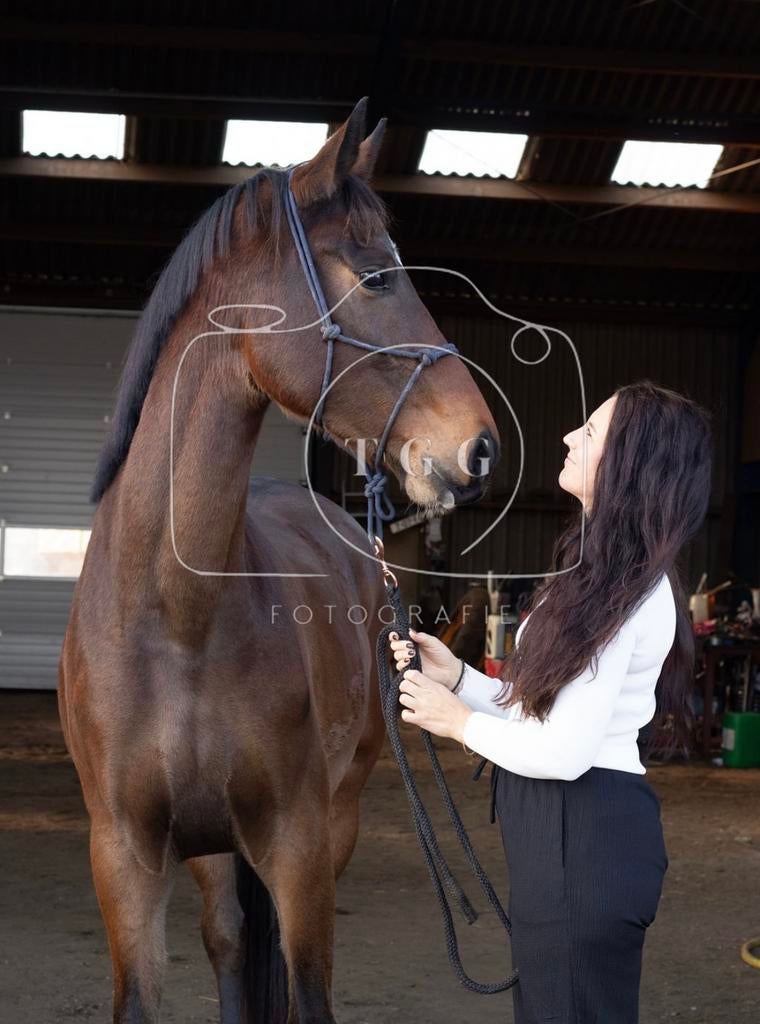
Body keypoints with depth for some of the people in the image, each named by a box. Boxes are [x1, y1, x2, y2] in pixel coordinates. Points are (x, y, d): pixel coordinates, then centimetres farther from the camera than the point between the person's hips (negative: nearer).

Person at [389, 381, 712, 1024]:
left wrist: (459, 721, -9)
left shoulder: (625, 589, -21)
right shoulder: (605, 573, 12)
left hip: (582, 838, -11)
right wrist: (455, 675, 2)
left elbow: (564, 752, -24)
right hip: (569, 829, 11)